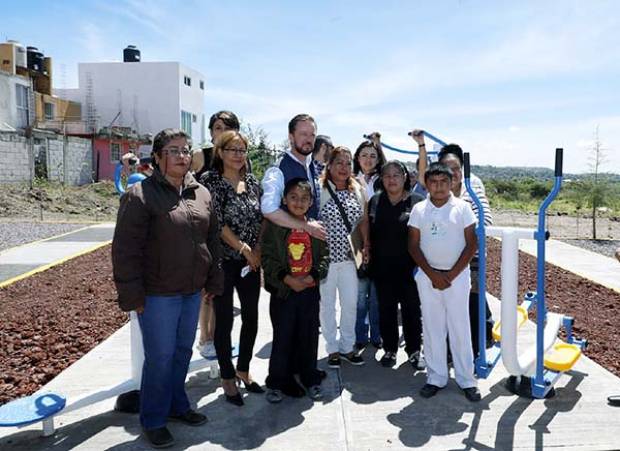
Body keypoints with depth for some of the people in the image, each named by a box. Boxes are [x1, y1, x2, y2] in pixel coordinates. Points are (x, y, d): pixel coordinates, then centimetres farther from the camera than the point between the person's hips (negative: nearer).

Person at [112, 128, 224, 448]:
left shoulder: (201, 193, 7)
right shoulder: (140, 195, -12)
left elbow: (212, 239, 13)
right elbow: (125, 249, -14)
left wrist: (213, 281, 11)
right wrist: (132, 295, -15)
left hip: (192, 291, 6)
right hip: (158, 294, -6)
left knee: (183, 352, 18)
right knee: (160, 357, 4)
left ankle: (177, 404, 37)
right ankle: (154, 420, 23)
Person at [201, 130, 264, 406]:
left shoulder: (253, 183, 8)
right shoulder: (210, 181, -7)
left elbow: (261, 220, 9)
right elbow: (216, 222, -14)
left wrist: (257, 252, -4)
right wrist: (244, 248, -13)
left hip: (250, 262, 5)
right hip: (223, 261, -5)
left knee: (251, 317, 11)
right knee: (224, 320, 5)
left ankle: (243, 370, 30)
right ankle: (227, 378, 21)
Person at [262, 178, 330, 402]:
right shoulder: (274, 225, -5)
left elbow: (324, 257, 5)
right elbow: (267, 257, -9)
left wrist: (311, 277, -10)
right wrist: (287, 279, -16)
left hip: (310, 289, 3)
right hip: (282, 290, -3)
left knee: (309, 335, 11)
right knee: (282, 337, 3)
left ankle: (310, 379, 26)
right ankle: (278, 382, 19)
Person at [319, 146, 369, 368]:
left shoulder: (358, 190, 6)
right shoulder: (320, 190, -9)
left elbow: (363, 220, 12)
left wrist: (366, 246, 3)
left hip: (350, 257, 4)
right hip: (325, 257, -4)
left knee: (351, 303, 11)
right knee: (327, 305, 8)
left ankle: (347, 346, 29)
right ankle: (333, 349, 25)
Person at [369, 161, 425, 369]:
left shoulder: (417, 201, -4)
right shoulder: (375, 201, 5)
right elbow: (368, 232, 10)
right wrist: (368, 256, 1)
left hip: (409, 266, -2)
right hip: (382, 267, 3)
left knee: (412, 309, 7)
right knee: (386, 309, 11)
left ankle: (414, 351, 23)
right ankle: (390, 349, 26)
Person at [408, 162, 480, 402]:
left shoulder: (462, 207, -2)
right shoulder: (419, 209, 2)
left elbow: (471, 244, -3)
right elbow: (413, 245, 2)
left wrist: (451, 275, -9)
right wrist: (433, 274, -7)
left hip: (457, 275, -1)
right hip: (428, 276, 2)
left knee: (459, 327, 3)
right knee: (432, 327, 7)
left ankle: (466, 379, 15)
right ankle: (436, 377, 19)